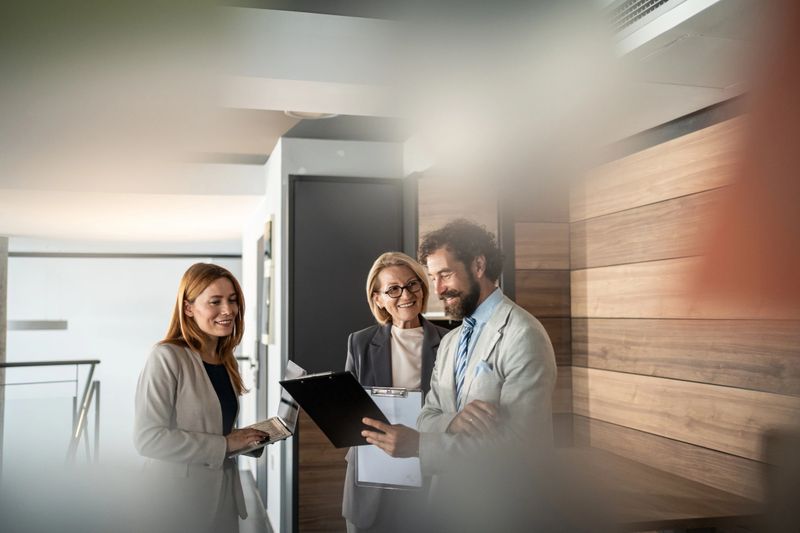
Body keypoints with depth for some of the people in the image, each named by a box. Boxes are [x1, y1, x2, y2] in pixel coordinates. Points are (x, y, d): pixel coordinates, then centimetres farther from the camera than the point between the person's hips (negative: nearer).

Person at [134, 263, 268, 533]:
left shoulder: (225, 360, 7)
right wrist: (224, 444, -20)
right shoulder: (167, 358, -17)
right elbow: (148, 438, -23)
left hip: (222, 494, 7)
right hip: (180, 503, -7)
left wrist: (245, 439, -3)